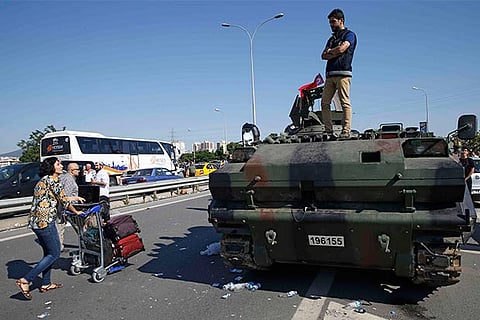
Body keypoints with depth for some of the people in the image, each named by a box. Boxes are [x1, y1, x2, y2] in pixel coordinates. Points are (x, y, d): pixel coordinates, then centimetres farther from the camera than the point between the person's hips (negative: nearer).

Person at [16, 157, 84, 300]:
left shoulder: (42, 181, 19)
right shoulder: (53, 180, -10)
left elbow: (57, 198, 29)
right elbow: (64, 201, -7)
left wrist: (75, 198, 35)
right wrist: (76, 212, 8)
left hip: (35, 220, 10)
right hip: (45, 221, -10)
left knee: (48, 252, 18)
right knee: (54, 254, -1)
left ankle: (46, 284, 25)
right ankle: (25, 280, -3)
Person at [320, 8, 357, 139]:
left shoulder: (349, 34, 8)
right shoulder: (332, 38, 29)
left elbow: (342, 48, -10)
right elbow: (324, 55, 15)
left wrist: (330, 51, 8)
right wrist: (335, 53, -2)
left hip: (343, 73, -7)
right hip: (330, 74, 7)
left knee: (345, 103, -11)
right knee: (324, 103, -3)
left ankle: (346, 131, -14)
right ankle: (329, 131, -3)